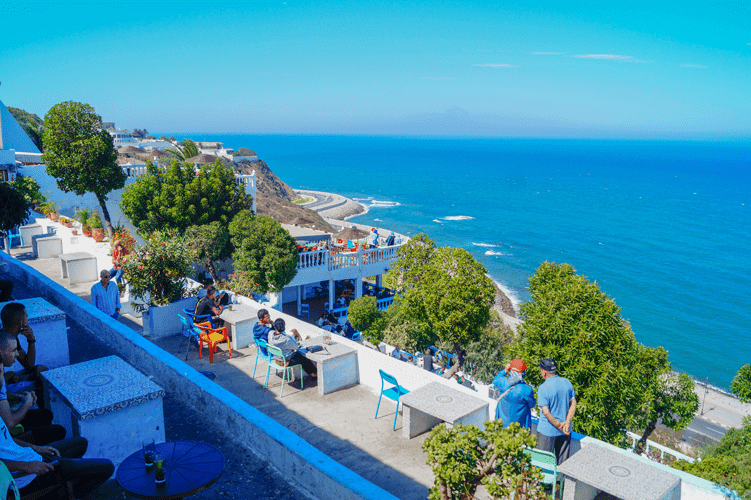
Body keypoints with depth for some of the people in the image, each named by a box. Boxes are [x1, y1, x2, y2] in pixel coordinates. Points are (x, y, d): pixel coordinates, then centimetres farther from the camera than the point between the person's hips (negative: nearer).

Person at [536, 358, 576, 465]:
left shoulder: (543, 388, -18)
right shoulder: (567, 383, -1)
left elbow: (546, 412, -20)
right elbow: (573, 404, -1)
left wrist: (558, 425, -10)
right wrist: (567, 422, -7)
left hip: (547, 431, -5)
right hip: (565, 431, 5)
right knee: (563, 460, 18)